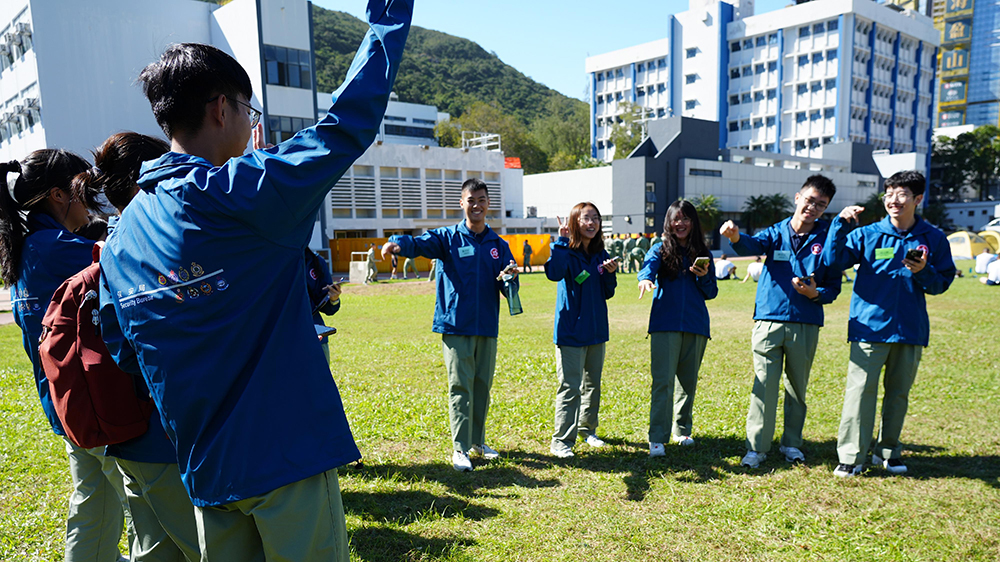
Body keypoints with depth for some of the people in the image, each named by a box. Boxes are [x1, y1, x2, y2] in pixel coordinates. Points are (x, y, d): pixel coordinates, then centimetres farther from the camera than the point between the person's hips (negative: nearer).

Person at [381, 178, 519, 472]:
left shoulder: (498, 244, 11)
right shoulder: (448, 237, 0)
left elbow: (508, 288, 6)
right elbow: (421, 243, -20)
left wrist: (512, 275, -17)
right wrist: (397, 243, -42)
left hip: (487, 326, 4)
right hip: (456, 325, -4)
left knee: (482, 385, 12)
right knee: (460, 386, -4)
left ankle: (478, 441, 26)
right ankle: (460, 448, 3)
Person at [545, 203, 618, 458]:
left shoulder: (601, 254, 8)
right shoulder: (567, 252, -9)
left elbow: (607, 294, 12)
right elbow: (554, 273, -32)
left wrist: (610, 273, -5)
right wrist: (561, 241, -28)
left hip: (597, 330, 7)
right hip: (571, 330, -6)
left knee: (593, 384, 18)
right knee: (570, 387, -6)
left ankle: (588, 429, 34)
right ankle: (561, 441, 4)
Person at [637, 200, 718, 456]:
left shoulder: (703, 254, 15)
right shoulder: (660, 249, 7)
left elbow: (712, 293, 15)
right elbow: (648, 265, -16)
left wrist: (703, 277, -6)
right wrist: (645, 278, -40)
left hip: (695, 325, 3)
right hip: (665, 323, -3)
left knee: (688, 381, 11)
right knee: (663, 381, -10)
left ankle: (682, 430, 27)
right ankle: (657, 438, -8)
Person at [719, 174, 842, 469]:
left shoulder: (827, 238, 5)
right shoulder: (775, 233, 4)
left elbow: (834, 287, 7)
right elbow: (753, 245, -20)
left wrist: (815, 294, -16)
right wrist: (735, 237, -43)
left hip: (806, 325, 1)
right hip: (769, 320, -1)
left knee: (797, 386, 13)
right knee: (764, 386, -1)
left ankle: (791, 443, 29)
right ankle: (756, 447, 8)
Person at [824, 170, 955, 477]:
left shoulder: (933, 239, 5)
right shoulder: (868, 235, -1)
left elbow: (941, 284, 9)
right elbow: (832, 260, -12)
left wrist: (923, 272, -12)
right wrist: (841, 224, -20)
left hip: (910, 329, 3)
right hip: (870, 325, -3)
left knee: (899, 392, 12)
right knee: (860, 389, -6)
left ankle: (888, 451, 27)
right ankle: (851, 456, 2)